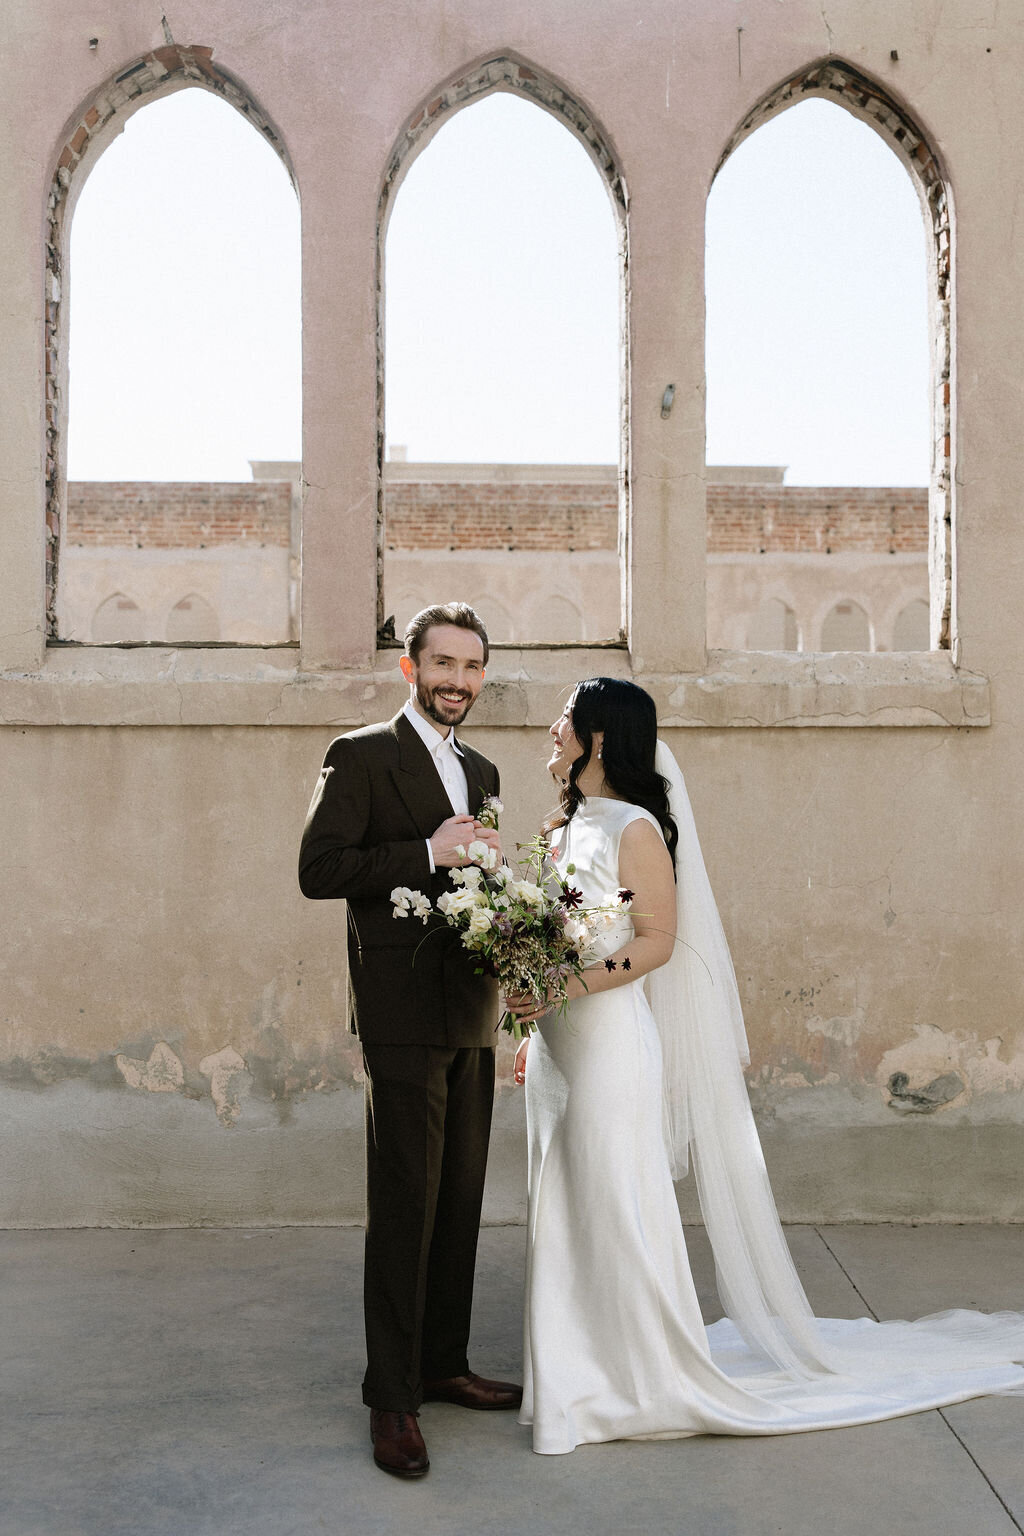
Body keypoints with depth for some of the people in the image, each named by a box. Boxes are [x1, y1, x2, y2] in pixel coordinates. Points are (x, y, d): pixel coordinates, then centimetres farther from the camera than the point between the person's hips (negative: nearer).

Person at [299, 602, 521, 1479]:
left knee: (461, 1202, 14)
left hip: (471, 1018, 7)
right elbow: (319, 869, -14)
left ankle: (444, 1365, 28)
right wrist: (428, 853, -21)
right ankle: (393, 1400, 7)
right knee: (404, 1207, -3)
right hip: (404, 1016, -7)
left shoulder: (481, 771, 17)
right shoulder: (361, 757, -5)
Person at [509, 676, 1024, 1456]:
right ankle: (576, 1369, 27)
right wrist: (534, 1030, 13)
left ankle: (647, 1376, 17)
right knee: (564, 1207, 14)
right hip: (558, 1043, 8)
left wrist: (577, 985, -25)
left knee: (616, 1207, 0)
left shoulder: (635, 829, -12)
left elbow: (656, 941, -16)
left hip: (612, 1039, -8)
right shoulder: (566, 828, 12)